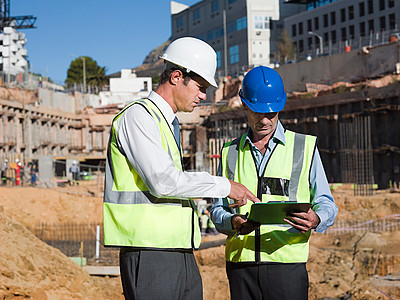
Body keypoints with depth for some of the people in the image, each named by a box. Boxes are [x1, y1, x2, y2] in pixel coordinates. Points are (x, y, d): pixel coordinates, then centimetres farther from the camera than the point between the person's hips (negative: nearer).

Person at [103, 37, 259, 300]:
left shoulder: (170, 124, 22)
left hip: (183, 256, 9)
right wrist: (223, 186, -12)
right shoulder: (137, 116, -8)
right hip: (150, 257, -9)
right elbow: (162, 181, -19)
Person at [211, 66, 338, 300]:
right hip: (240, 263, 2)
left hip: (288, 264, -2)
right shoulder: (230, 153, 16)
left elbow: (327, 205, 8)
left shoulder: (305, 147, 10)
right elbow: (218, 210, 13)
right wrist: (233, 222, -10)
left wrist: (316, 219, -16)